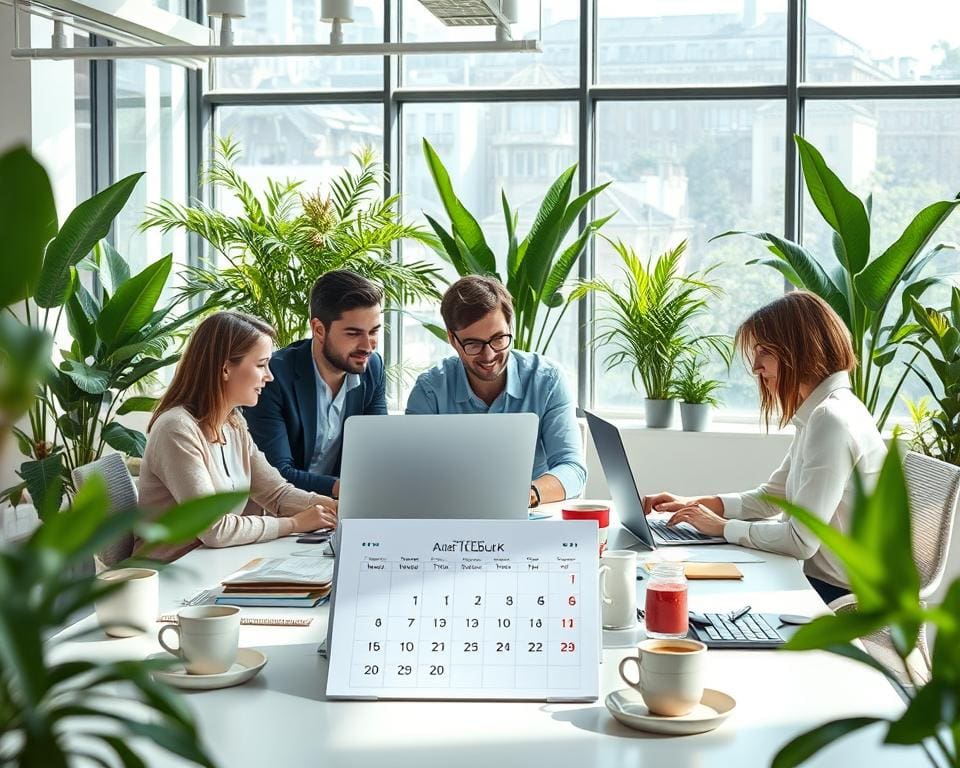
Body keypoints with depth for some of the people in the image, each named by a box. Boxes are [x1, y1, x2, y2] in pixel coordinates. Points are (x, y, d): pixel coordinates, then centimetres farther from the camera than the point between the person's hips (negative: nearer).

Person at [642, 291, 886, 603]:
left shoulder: (832, 419, -21)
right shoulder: (821, 413, 12)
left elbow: (801, 540, -24)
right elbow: (770, 497, 20)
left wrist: (723, 527, -11)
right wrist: (695, 504, 7)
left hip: (842, 597, -9)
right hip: (820, 579, 9)